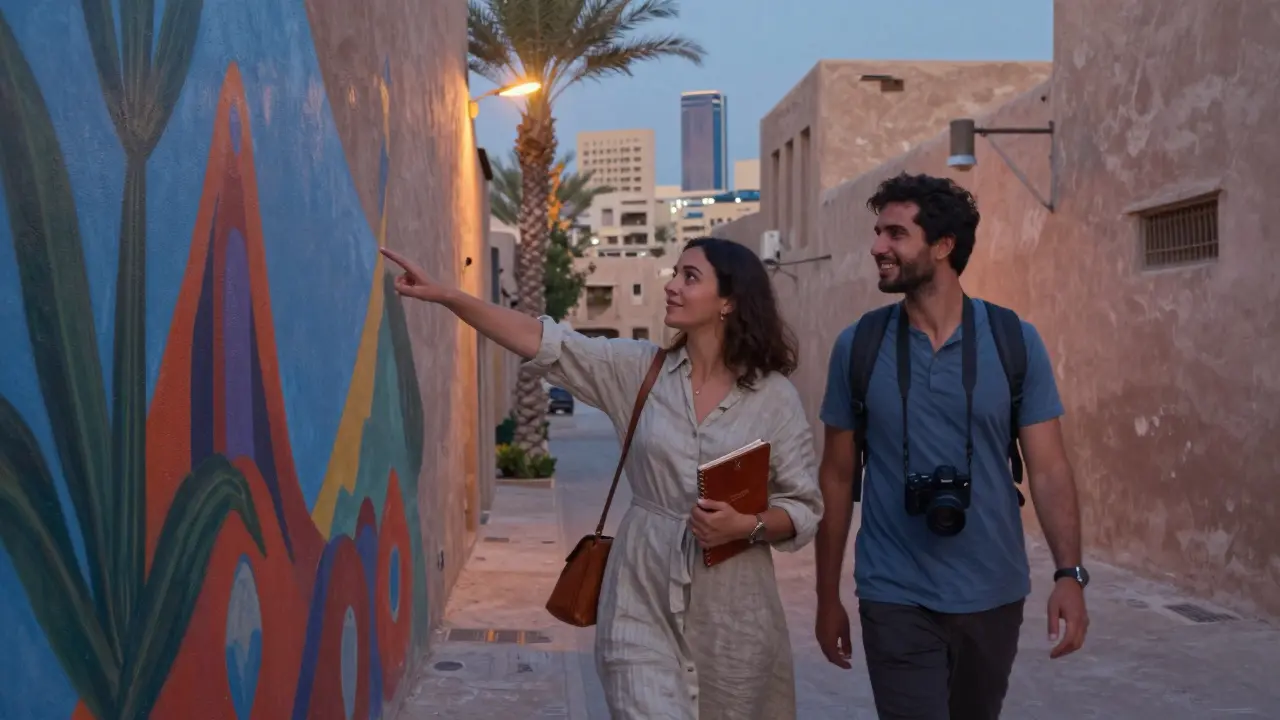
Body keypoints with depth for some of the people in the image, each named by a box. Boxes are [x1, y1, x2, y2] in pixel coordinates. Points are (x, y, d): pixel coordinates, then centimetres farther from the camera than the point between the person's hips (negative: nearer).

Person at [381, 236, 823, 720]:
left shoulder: (775, 396, -5)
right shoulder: (638, 370, 0)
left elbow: (806, 509, -1)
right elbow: (542, 341, -7)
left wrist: (747, 525, -20)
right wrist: (444, 295, -14)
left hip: (732, 613, 0)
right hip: (643, 600, 0)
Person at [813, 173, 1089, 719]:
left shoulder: (1015, 341, -5)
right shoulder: (857, 346, -4)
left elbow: (1048, 469, -3)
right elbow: (837, 477, 2)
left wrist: (1069, 574, -16)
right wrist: (828, 597, 4)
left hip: (993, 596, 2)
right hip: (895, 599, -1)